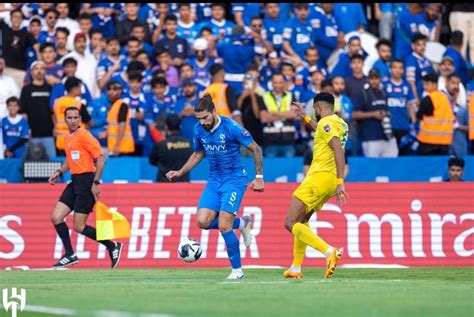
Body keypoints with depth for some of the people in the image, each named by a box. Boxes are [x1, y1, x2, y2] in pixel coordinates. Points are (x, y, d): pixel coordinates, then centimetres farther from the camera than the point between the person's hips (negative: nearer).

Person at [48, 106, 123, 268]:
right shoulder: (68, 138, 14)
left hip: (86, 182, -8)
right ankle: (70, 255, 11)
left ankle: (113, 246, 7)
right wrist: (59, 172, 12)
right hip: (74, 182, 8)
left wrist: (96, 183, -19)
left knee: (79, 226, -8)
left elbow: (100, 158, -15)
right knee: (56, 218, 1)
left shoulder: (84, 135, -12)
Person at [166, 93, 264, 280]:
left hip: (234, 180, -6)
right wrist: (181, 172, 8)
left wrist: (259, 178, -11)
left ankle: (237, 270, 1)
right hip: (214, 181, 6)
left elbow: (255, 149, -10)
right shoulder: (199, 130, -1)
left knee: (223, 226, -15)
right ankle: (241, 223, 16)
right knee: (203, 222, -11)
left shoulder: (230, 127, -18)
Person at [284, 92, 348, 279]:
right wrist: (305, 118, 46)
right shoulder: (340, 123, 16)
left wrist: (340, 182, -29)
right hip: (330, 180, 10)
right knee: (301, 221, 22)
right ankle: (296, 268, 22)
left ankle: (329, 251, -26)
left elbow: (339, 149, -24)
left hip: (319, 177, -10)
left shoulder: (326, 122, -12)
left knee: (291, 223, -11)